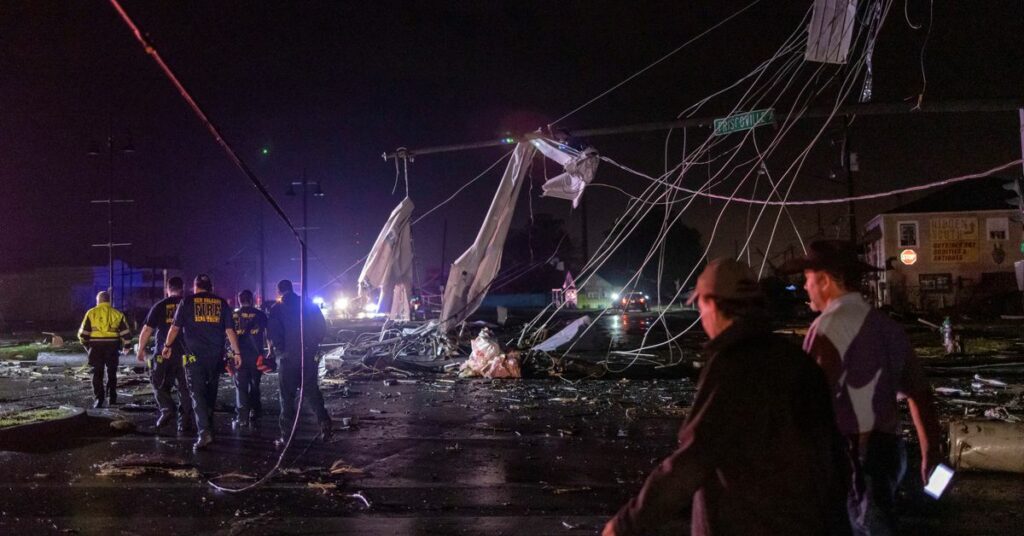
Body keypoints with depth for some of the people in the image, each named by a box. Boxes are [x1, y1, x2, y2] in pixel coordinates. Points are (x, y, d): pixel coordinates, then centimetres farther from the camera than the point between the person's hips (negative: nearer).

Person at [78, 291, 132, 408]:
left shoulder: (91, 313, 3)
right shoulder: (117, 314, 6)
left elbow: (83, 333, 2)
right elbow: (126, 333, 4)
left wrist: (86, 345, 17)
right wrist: (126, 346, 18)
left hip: (96, 347, -1)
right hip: (112, 347, 1)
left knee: (97, 374, 5)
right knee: (111, 373, 13)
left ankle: (98, 399, -2)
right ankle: (112, 398, 15)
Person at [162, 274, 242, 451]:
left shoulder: (187, 302, 2)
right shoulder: (222, 303, 8)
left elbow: (175, 327, 5)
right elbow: (230, 330, 5)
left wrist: (167, 346, 19)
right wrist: (236, 352, 8)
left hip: (194, 355, -3)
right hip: (216, 356, 3)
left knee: (197, 393, -6)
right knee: (211, 393, 17)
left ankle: (204, 432, -21)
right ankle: (209, 428, 27)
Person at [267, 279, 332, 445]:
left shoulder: (277, 309, -4)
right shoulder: (308, 304, 7)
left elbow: (272, 333, -12)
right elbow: (322, 327, 7)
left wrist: (277, 349, 4)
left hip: (288, 356, -3)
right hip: (309, 355, 3)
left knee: (288, 395, 3)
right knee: (311, 390, 12)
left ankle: (286, 435, 2)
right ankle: (324, 420, -8)